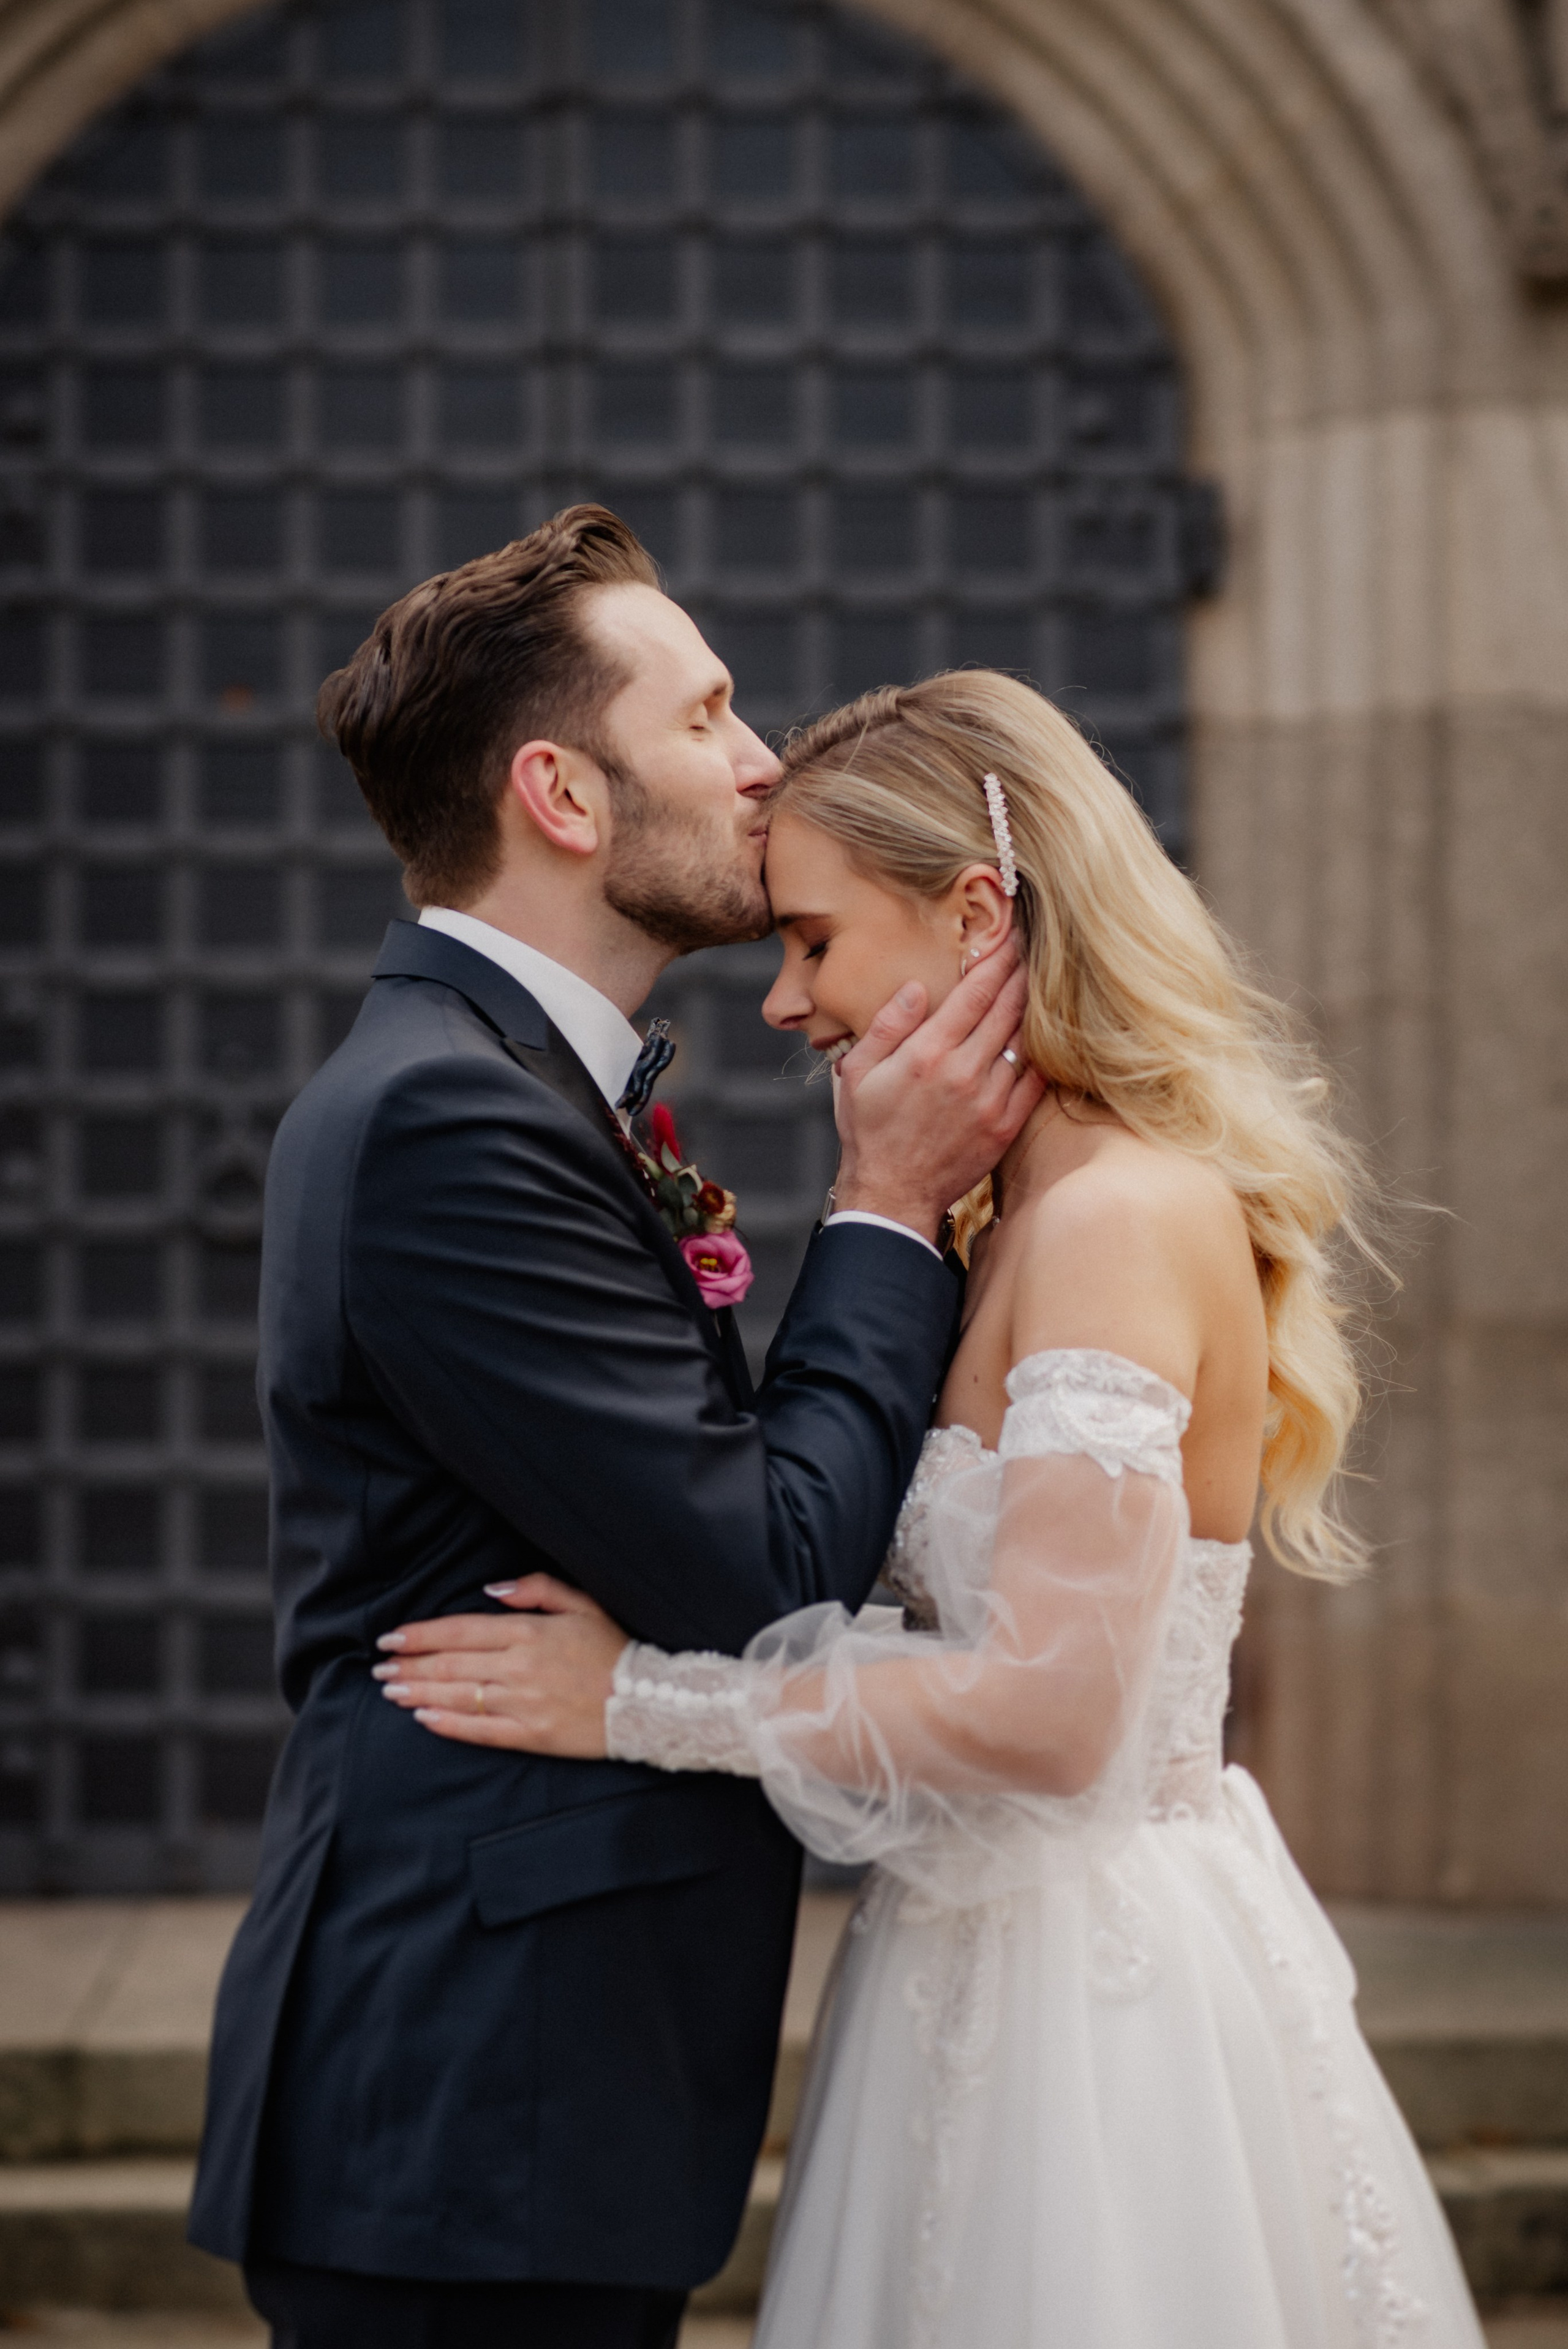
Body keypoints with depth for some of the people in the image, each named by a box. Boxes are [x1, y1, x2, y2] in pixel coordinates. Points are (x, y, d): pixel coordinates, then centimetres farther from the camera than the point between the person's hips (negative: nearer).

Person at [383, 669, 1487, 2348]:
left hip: (1082, 1999, -9)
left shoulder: (1121, 1221, -18)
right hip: (1009, 1952, 9)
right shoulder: (1024, 1217, 11)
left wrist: (642, 1700, -19)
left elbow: (1050, 1706, -26)